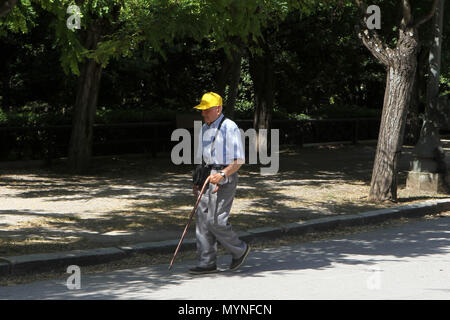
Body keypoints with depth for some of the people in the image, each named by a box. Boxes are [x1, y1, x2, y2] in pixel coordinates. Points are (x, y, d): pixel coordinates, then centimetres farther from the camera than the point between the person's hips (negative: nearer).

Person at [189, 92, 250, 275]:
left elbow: (239, 160, -13)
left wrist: (222, 175, -24)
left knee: (215, 221, -11)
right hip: (208, 178, 8)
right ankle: (207, 263, 7)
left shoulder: (230, 128, -10)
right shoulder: (204, 129, 15)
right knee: (202, 220, 3)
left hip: (225, 178, -8)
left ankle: (239, 250, 11)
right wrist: (197, 181, 18)